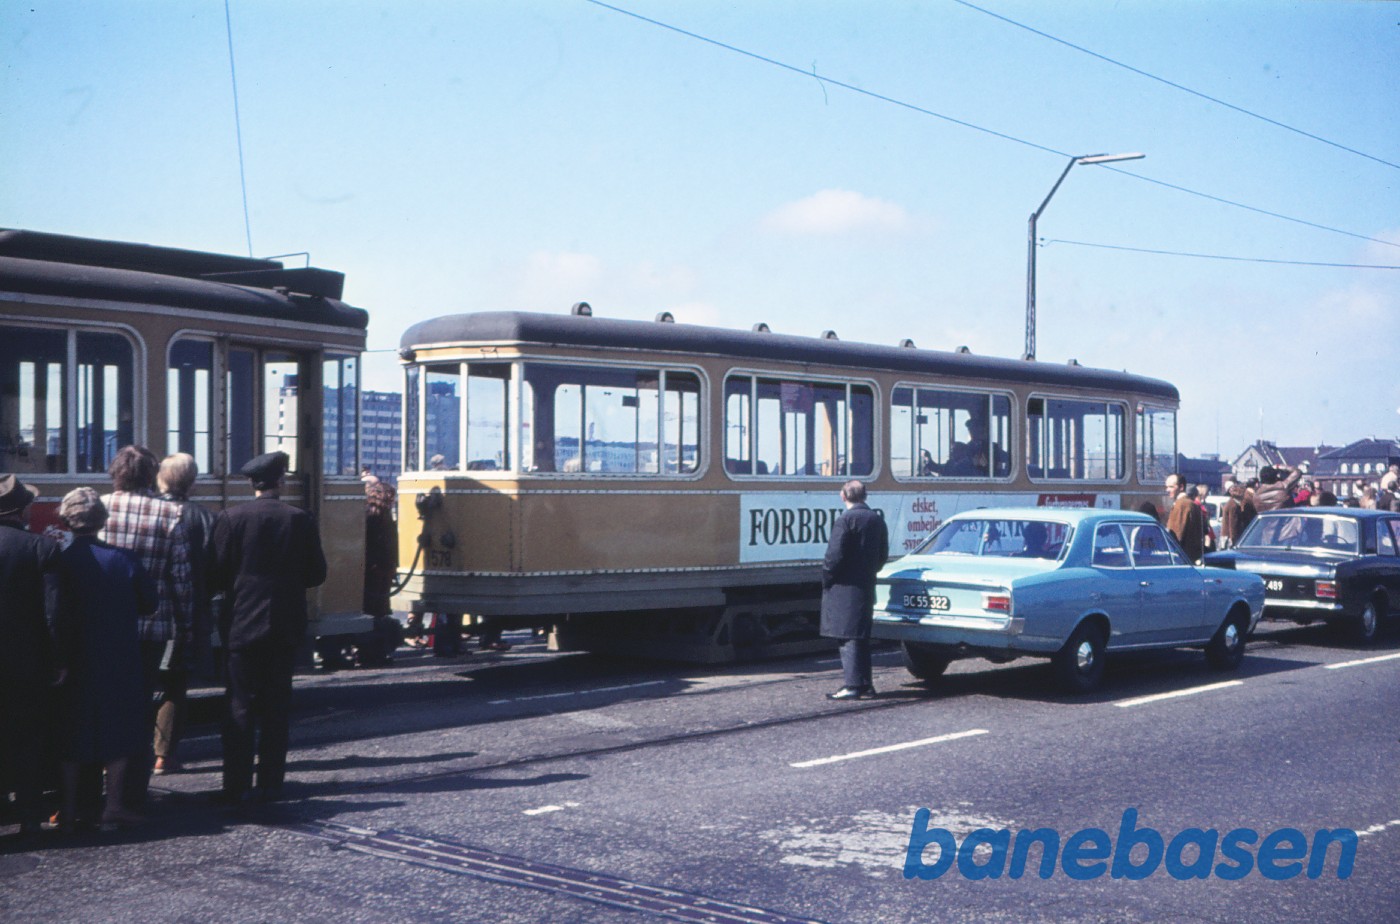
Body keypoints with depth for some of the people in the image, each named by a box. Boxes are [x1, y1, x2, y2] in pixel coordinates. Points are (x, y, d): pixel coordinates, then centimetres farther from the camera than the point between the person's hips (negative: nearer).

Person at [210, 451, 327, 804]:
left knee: (240, 706, 4)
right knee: (277, 706, 9)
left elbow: (217, 573, -7)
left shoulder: (231, 518, -6)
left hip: (242, 623, -1)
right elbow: (316, 574, 2)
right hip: (286, 626, 1)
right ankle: (271, 784, 11)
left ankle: (236, 786, 4)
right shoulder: (300, 520, -3)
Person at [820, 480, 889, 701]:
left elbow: (835, 556, -18)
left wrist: (826, 579, -5)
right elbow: (883, 555, 15)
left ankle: (853, 685, -6)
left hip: (844, 589, -7)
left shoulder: (845, 520, -14)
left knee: (848, 637, -5)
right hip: (867, 587, 7)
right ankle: (865, 685, 16)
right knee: (862, 637, 14)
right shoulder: (877, 520, 10)